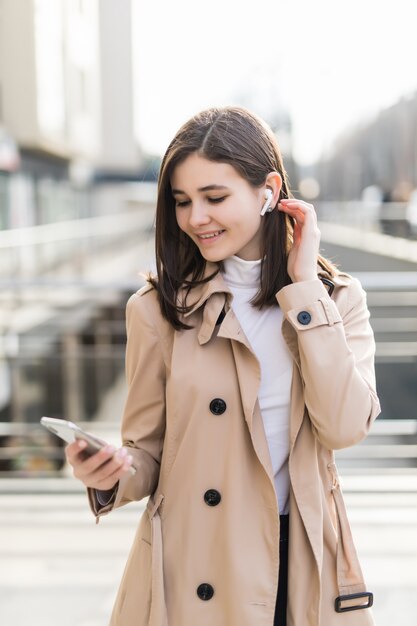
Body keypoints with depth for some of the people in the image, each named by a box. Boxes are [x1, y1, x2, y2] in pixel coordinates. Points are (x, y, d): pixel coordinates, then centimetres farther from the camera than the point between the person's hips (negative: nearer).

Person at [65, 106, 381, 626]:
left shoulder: (337, 297, -1)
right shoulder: (158, 310, -6)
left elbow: (345, 425, -16)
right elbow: (149, 452, -1)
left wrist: (304, 284, -14)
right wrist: (112, 475, -22)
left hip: (304, 564, 2)